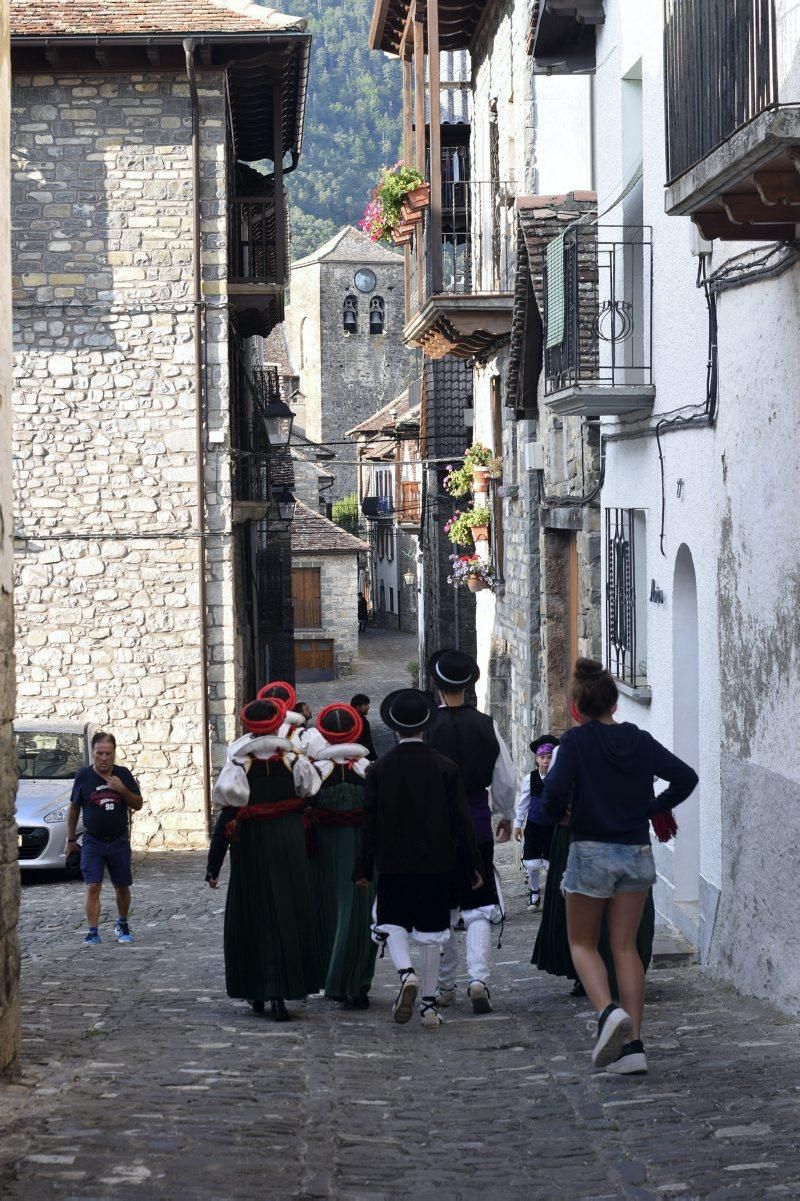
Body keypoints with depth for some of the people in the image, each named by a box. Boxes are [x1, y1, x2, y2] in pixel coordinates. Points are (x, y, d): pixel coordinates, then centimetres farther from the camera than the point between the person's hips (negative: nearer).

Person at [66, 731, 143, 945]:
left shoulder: (123, 775, 0)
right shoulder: (83, 776, -4)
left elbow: (138, 805, 4)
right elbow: (73, 810, 5)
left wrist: (122, 789, -14)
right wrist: (70, 839, 7)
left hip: (119, 841, 2)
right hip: (93, 842, -2)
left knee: (122, 887, 11)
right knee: (92, 887, -11)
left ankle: (122, 924, 32)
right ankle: (93, 932, -9)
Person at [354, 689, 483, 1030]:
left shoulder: (379, 769, -5)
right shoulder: (445, 768, -4)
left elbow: (369, 822, -3)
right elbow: (461, 820, -2)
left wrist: (364, 867, 3)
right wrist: (473, 864, 5)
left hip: (393, 863, -1)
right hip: (435, 862, 1)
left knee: (391, 923, 11)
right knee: (430, 931, 8)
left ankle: (406, 973, -17)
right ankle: (430, 1004, 11)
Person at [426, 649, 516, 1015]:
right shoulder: (486, 725, -2)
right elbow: (506, 780, 3)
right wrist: (506, 816, 21)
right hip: (477, 825, 1)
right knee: (479, 908, 3)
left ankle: (445, 986, 19)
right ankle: (478, 977, -15)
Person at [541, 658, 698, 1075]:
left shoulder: (576, 741, -9)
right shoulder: (640, 740, 3)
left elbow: (554, 794, -18)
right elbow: (686, 777, 2)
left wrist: (556, 814, 3)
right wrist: (648, 809, 10)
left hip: (591, 853, -4)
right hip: (638, 853, 4)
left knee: (582, 943, 12)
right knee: (625, 947, 9)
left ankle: (608, 1011, -16)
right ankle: (633, 1045, 1)